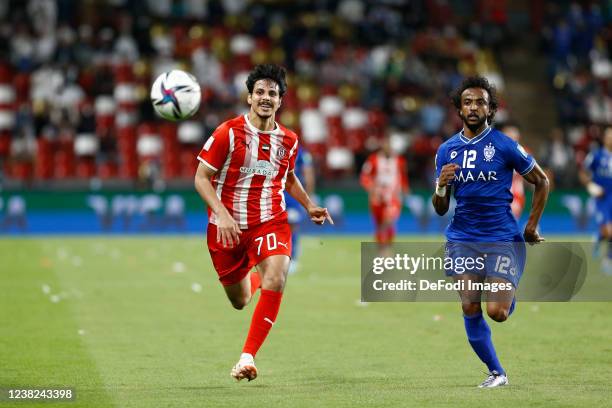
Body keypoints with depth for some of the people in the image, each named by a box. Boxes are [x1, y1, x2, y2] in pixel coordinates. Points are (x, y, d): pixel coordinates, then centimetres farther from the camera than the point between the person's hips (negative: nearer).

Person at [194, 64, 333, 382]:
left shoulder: (288, 140, 2)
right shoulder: (228, 132, -11)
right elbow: (201, 178, -9)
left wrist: (309, 206, 8)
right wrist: (222, 214, -22)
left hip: (271, 222, 1)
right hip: (228, 226, -1)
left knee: (276, 280, -28)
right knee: (239, 301, 12)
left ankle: (247, 357, -24)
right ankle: (253, 279, 52)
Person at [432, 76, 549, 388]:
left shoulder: (505, 146, -5)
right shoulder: (446, 151, 6)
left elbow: (541, 181, 6)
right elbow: (440, 209, 9)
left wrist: (532, 226, 6)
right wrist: (441, 185, -12)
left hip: (502, 239, -3)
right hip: (462, 240, 3)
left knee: (497, 312, -12)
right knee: (470, 310, -4)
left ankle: (509, 299, 26)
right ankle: (496, 373, 12)